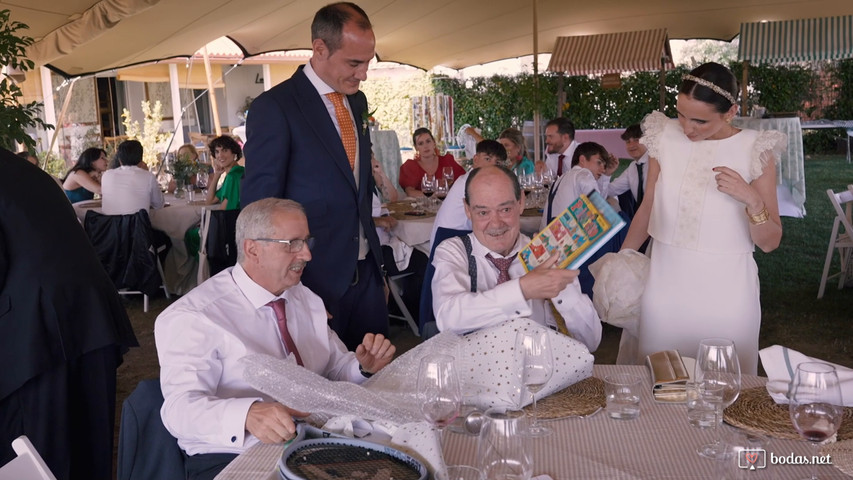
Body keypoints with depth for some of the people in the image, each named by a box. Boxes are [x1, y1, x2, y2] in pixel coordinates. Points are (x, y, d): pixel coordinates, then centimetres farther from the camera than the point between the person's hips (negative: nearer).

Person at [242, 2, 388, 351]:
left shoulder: (357, 102, 10)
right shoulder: (274, 107, -13)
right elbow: (261, 204, -12)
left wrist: (375, 257, 17)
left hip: (365, 271, 7)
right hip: (314, 275, -6)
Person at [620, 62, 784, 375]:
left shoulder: (754, 151, -7)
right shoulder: (665, 138, -1)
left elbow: (769, 242, -5)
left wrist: (752, 200, -21)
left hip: (725, 289, -2)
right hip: (665, 281, 2)